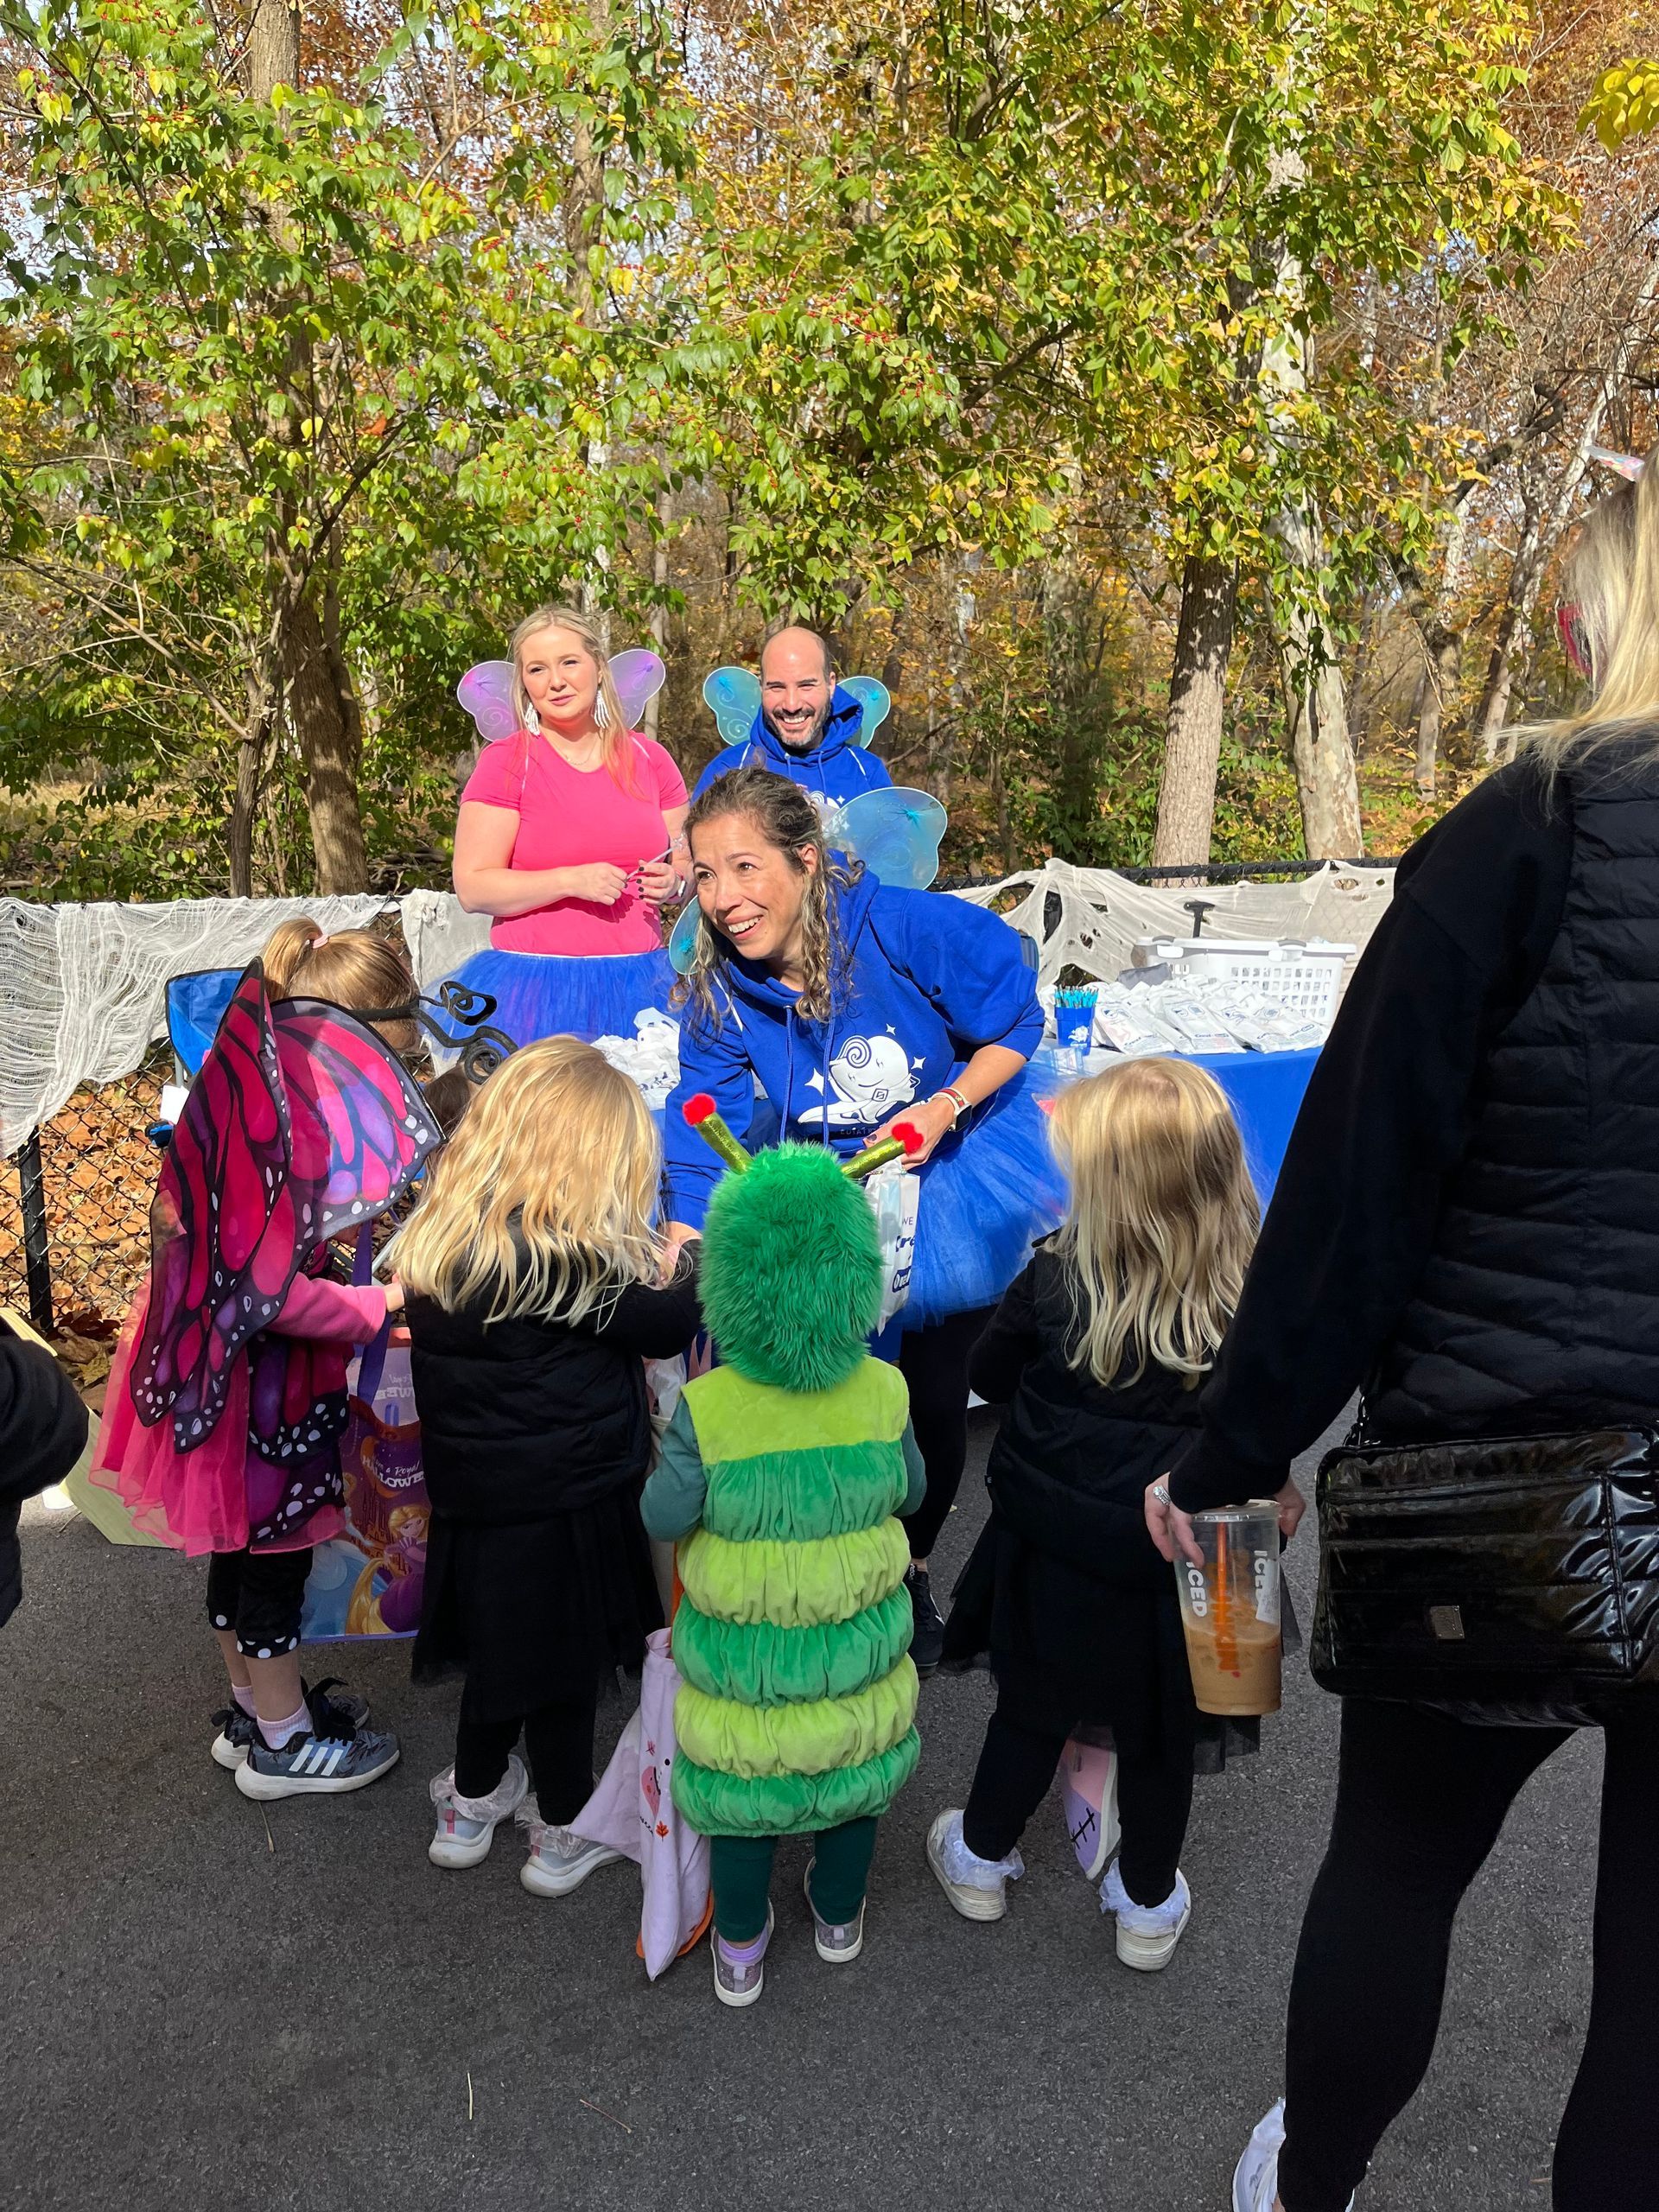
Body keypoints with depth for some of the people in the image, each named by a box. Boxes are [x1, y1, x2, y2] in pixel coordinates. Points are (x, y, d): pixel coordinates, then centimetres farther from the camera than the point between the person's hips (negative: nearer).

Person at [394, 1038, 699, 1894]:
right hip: (567, 1501, -6)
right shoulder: (568, 1257, -26)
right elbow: (665, 1326, -16)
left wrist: (639, 1262, 0)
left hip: (471, 1492, 6)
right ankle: (563, 1834, 35)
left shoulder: (440, 1234, -4)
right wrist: (683, 1265, 4)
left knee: (498, 1642, 26)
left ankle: (471, 1803, 47)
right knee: (564, 1660, 14)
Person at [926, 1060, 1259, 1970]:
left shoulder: (1055, 1278, -22)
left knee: (1032, 1710, 23)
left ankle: (981, 1859, 45)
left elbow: (988, 1372, -4)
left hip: (1052, 1560, 0)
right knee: (1160, 1738, 22)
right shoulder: (1255, 1299, -21)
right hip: (1176, 1567, 0)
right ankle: (1148, 1907, 43)